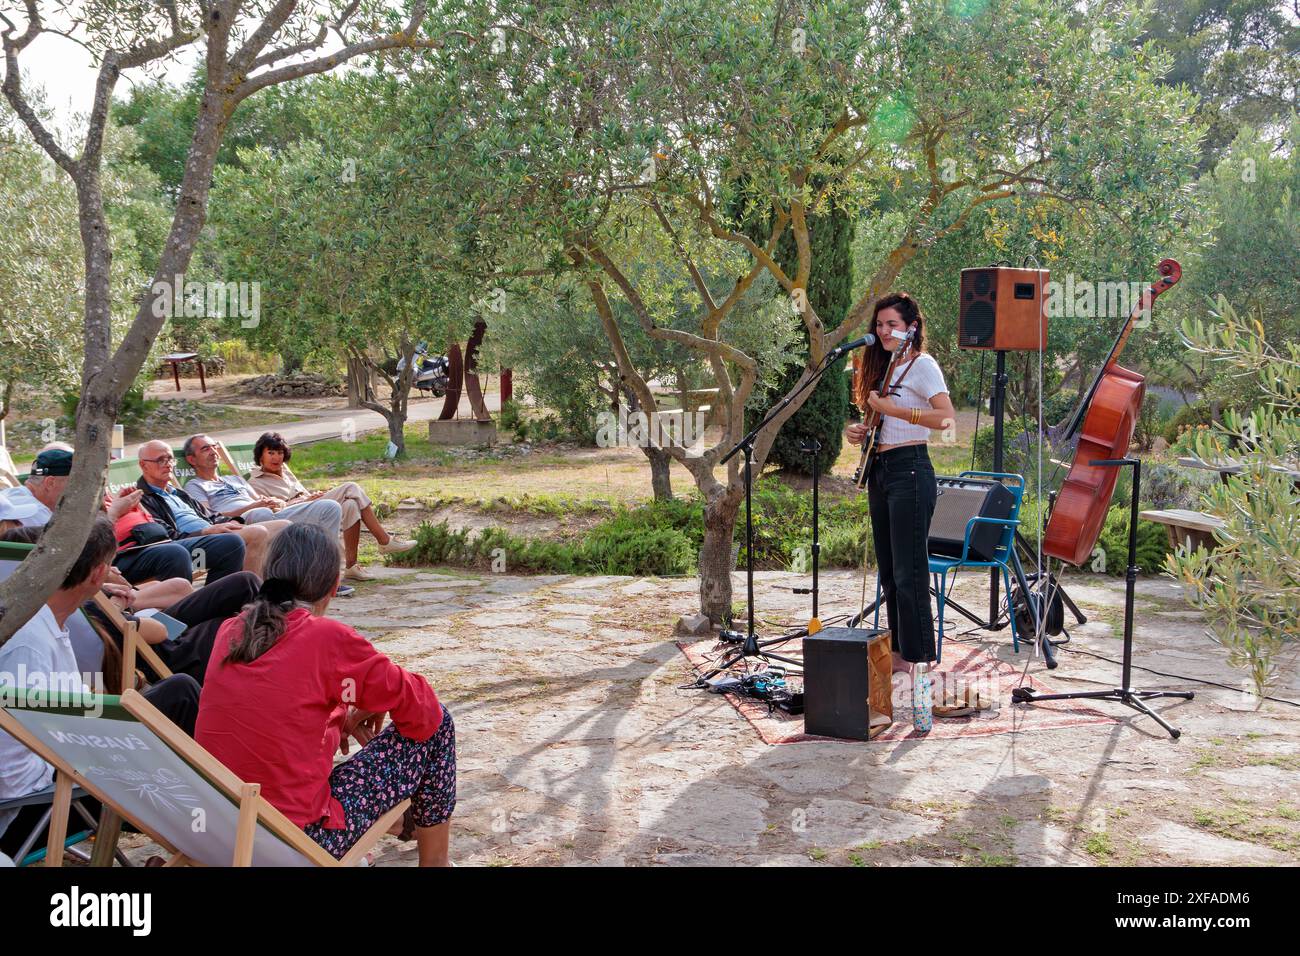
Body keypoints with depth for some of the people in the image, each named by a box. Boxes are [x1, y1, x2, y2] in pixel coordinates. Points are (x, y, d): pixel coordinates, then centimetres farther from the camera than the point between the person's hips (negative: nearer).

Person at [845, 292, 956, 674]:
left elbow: (946, 417, -20)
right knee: (889, 570, 12)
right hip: (879, 470, 9)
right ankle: (898, 650, 21)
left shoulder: (922, 365, -8)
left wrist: (893, 409, -22)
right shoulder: (881, 366, 16)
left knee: (909, 571, -7)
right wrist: (857, 430, 4)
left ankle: (917, 657, -2)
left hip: (909, 470, -9)